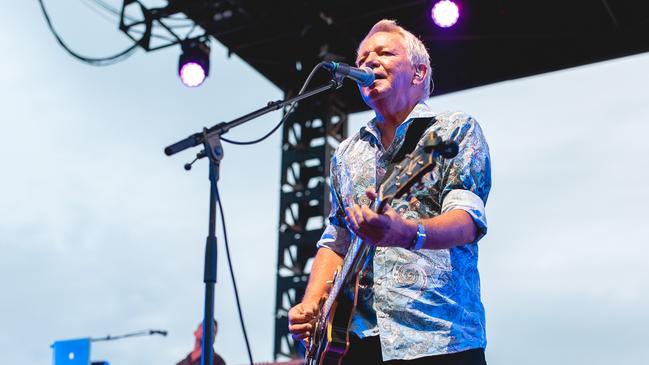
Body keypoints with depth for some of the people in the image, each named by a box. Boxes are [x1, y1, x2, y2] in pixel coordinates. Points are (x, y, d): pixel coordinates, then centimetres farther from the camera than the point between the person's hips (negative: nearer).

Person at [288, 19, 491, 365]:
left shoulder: (456, 129, 3)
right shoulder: (346, 153, 18)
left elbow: (469, 218, -12)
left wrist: (407, 233, -32)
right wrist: (308, 309, 5)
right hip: (357, 335, 5)